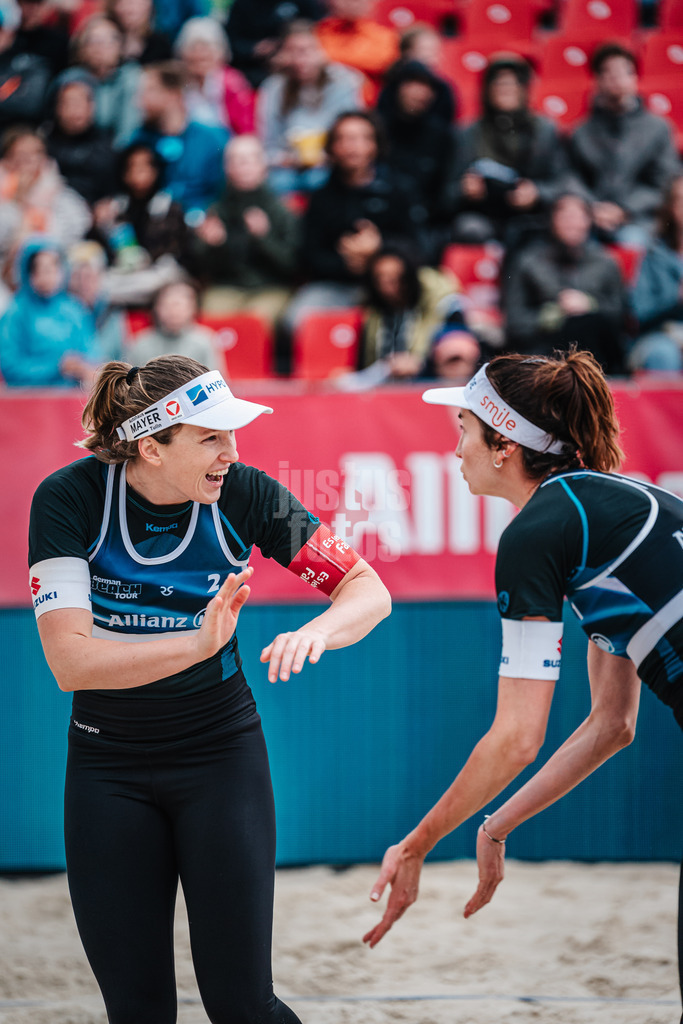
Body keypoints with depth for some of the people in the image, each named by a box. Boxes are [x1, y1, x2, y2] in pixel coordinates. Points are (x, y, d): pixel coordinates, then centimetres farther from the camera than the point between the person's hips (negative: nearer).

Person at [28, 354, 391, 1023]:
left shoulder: (243, 495, -13)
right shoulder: (70, 498, -16)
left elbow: (368, 590, -10)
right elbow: (70, 661, -24)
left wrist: (316, 631, -32)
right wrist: (198, 643, -36)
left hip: (221, 754, 0)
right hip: (107, 762, 0)